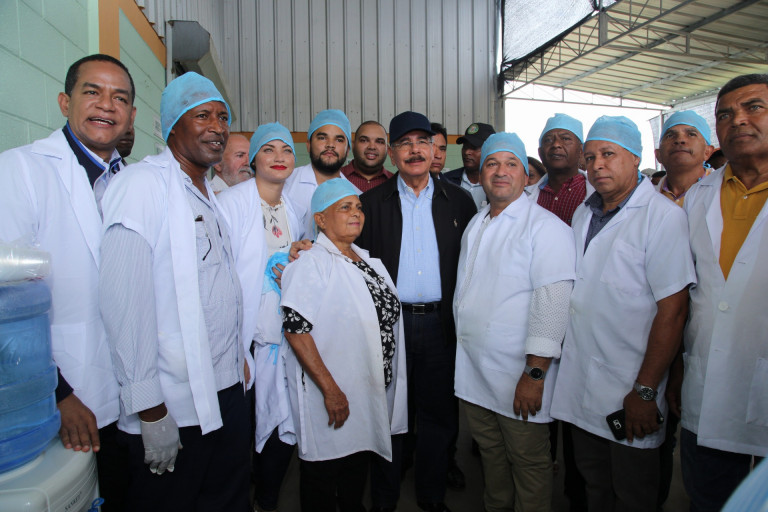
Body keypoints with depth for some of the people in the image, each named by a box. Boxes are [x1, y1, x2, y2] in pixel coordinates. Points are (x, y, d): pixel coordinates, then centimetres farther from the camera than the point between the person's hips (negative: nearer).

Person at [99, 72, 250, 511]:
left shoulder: (210, 195, 14)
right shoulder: (143, 183, -12)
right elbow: (126, 300, -20)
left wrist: (240, 359, 13)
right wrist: (150, 409, -19)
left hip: (228, 390, 8)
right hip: (172, 408, -8)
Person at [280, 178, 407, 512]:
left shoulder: (369, 264, 10)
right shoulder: (311, 264, -13)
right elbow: (295, 329, -21)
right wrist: (330, 389, -22)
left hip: (370, 396, 7)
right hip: (330, 397, -7)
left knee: (357, 481, 22)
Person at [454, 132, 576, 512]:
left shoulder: (546, 227, -12)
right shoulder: (475, 226, 12)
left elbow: (552, 303, -18)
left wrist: (534, 374, -21)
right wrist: (462, 342, 15)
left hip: (520, 378, -7)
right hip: (473, 371, 7)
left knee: (528, 464, 7)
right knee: (490, 455, 21)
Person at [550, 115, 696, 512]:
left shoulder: (663, 216, -13)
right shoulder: (584, 214, 9)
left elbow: (672, 310, -17)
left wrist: (645, 391, -17)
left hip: (628, 390, -5)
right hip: (578, 383, 6)